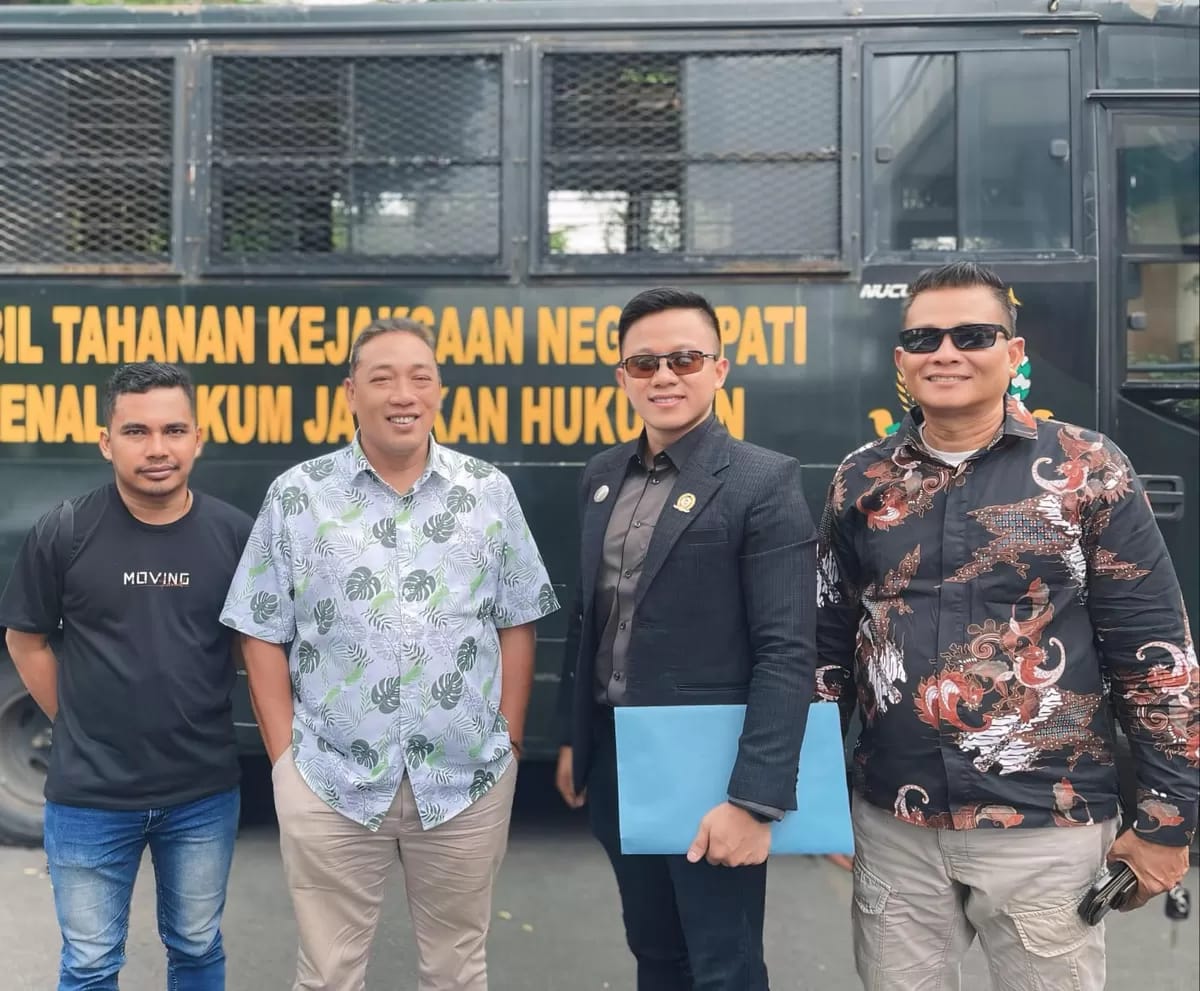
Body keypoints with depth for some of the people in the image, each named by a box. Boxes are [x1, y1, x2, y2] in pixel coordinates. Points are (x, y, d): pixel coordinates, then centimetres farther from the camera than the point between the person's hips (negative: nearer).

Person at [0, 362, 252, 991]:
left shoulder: (234, 533, -7)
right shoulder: (63, 532, -9)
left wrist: (204, 731, 3)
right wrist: (80, 730, 1)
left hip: (204, 794, 1)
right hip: (89, 797, -1)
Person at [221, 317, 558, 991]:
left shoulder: (490, 493, 2)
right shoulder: (297, 496, -1)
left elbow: (517, 625, 6)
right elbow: (263, 636, 1)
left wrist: (511, 742, 2)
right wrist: (285, 757, -2)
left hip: (469, 779, 1)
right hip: (329, 781, 0)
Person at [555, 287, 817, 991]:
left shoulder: (764, 481, -13)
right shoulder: (603, 476, 7)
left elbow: (787, 653, -17)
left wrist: (756, 799, -21)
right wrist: (573, 740, 16)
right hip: (615, 760, 6)